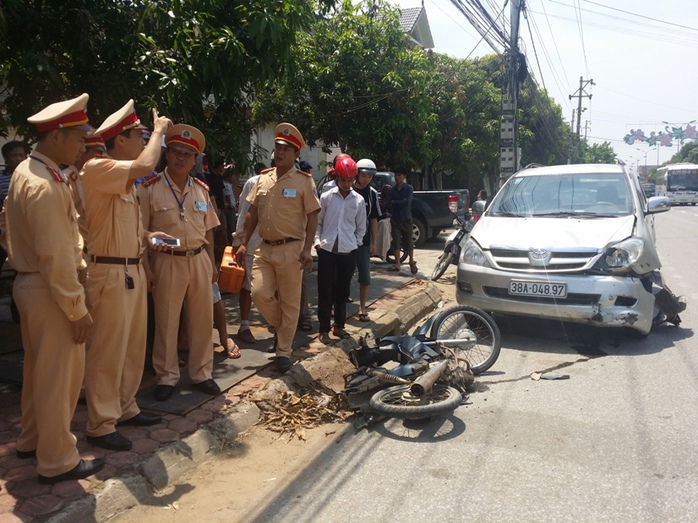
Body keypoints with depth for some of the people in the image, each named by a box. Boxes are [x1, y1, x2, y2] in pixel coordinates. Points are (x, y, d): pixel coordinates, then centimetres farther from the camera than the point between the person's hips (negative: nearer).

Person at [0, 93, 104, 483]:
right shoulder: (45, 186, -23)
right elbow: (55, 256, -25)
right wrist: (77, 308, -20)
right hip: (49, 291, -10)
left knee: (39, 370, 22)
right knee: (60, 376, 2)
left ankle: (33, 439, 39)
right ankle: (58, 461, 16)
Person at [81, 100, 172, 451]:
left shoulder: (125, 178, 15)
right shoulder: (97, 168, -14)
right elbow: (146, 165, -32)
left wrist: (146, 235, 6)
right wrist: (159, 131, -14)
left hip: (133, 270, 10)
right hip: (109, 272, -10)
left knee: (133, 346, 16)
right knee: (107, 351, -1)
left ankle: (125, 409, 30)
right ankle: (100, 426, 11)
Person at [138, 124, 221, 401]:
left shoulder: (201, 189, 8)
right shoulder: (150, 188, -5)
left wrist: (212, 262, 12)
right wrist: (145, 269, -10)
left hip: (199, 260, 4)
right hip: (167, 262, -4)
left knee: (202, 320, 11)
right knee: (166, 322, 6)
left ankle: (201, 373, 26)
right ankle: (167, 377, 22)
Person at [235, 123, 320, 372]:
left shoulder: (304, 181, -5)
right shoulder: (263, 178, 9)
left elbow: (312, 216, -6)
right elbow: (252, 213, 12)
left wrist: (307, 249, -15)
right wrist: (243, 244, 7)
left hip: (291, 248, -4)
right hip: (265, 248, 4)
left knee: (289, 302, 3)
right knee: (259, 293, -3)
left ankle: (284, 351, 16)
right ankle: (279, 326, 27)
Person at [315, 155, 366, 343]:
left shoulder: (359, 200, 4)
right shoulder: (326, 197, 0)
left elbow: (361, 227, 11)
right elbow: (317, 222, 6)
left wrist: (355, 244, 2)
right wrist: (317, 242, -4)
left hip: (348, 252, 2)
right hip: (327, 250, -1)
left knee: (342, 292, 11)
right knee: (325, 292, 2)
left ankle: (339, 326, 25)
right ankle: (324, 329, 11)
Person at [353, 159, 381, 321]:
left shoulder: (372, 193, 4)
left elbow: (374, 219, 7)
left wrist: (374, 242, 4)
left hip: (363, 241, 2)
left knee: (365, 276, 2)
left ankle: (362, 308, 15)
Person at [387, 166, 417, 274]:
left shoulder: (409, 188, -1)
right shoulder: (391, 190, 6)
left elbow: (407, 202, -14)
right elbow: (388, 205, -2)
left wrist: (394, 202, -7)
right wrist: (400, 203, -16)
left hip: (406, 219, -2)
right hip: (395, 220, 2)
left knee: (408, 242, 6)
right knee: (396, 242, -4)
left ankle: (412, 262, 25)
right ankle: (397, 265, 0)